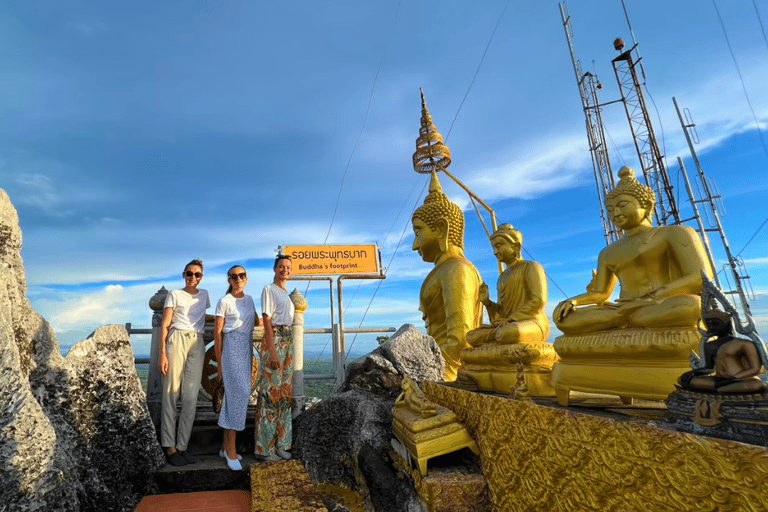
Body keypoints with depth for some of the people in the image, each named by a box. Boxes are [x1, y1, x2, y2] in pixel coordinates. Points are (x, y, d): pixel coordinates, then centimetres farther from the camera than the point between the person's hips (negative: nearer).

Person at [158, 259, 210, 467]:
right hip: (177, 341, -4)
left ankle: (182, 445, 10)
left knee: (191, 397, 1)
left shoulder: (204, 294, 17)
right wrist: (163, 354, -9)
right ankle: (169, 447, 7)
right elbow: (165, 325, -2)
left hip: (197, 344, 4)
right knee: (171, 394, -1)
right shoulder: (175, 295, 4)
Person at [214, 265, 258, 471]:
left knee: (234, 394, 10)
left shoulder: (249, 299, 11)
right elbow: (217, 332, -6)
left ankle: (226, 446, 20)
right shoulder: (224, 301, -6)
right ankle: (231, 449, -3)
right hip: (231, 348, -6)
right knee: (238, 393, -12)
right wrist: (219, 363, -7)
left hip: (247, 349, 6)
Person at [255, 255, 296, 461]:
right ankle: (265, 448, 8)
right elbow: (267, 321, -13)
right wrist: (273, 351, -19)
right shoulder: (269, 290, -6)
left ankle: (280, 444, 21)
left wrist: (289, 349, 15)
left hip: (288, 343, 8)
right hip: (274, 342, -8)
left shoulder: (287, 293, 18)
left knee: (284, 393, 11)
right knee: (270, 392, -3)